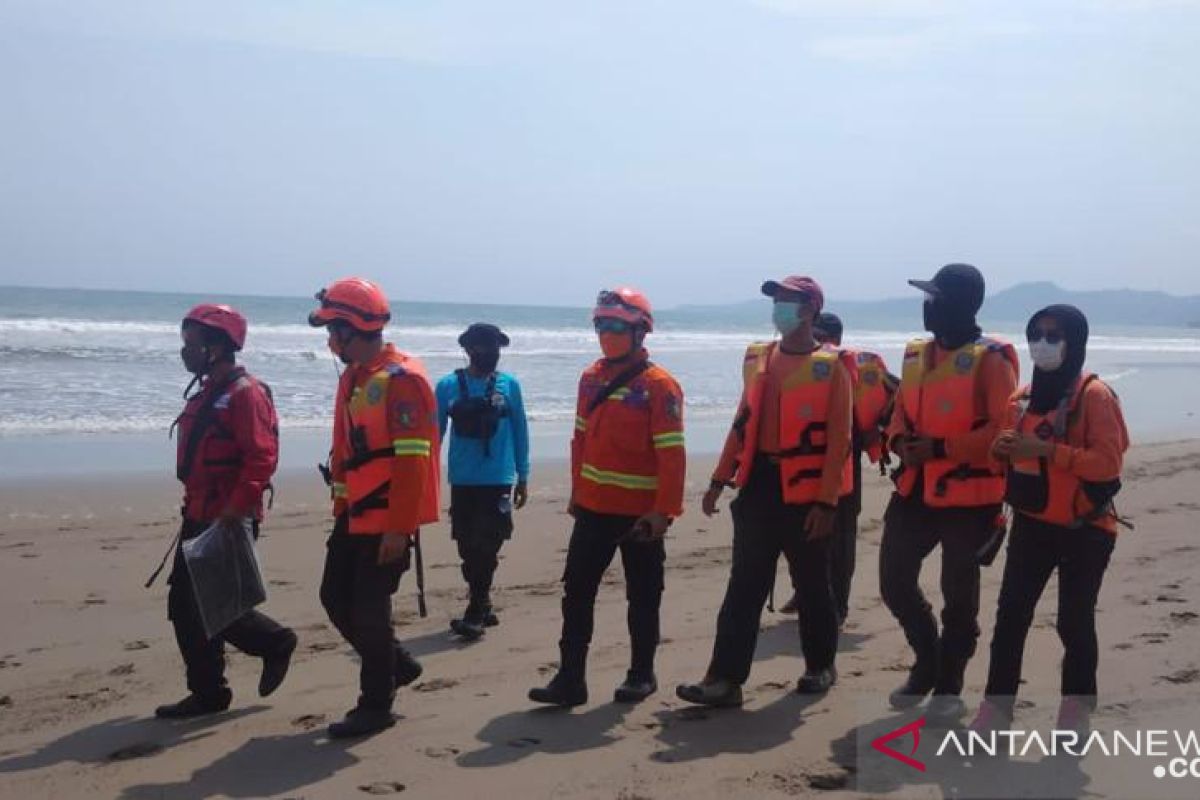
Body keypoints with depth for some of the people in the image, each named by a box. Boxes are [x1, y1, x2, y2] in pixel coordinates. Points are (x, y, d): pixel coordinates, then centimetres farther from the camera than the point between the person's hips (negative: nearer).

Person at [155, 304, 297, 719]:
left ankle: (275, 642, 18)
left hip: (227, 522, -10)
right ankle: (206, 692, 19)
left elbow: (262, 458, -24)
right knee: (184, 605, 10)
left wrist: (235, 511, -27)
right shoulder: (206, 394, 14)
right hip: (199, 518, 10)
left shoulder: (245, 393, -16)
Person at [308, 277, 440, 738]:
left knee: (369, 609, -2)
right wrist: (340, 507, 21)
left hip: (387, 520, -9)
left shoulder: (401, 380, -17)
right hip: (355, 516, 9)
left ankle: (375, 706, 12)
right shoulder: (353, 378, 13)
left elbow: (411, 462, -21)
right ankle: (396, 664, 31)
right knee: (336, 598, 13)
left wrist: (398, 528, -23)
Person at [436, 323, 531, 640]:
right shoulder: (448, 386, 1)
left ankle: (475, 613, -2)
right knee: (468, 549, 9)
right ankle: (482, 606, 24)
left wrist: (523, 477, 6)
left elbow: (520, 431, 7)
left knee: (487, 548, -6)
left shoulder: (508, 385, 1)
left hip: (498, 480, -2)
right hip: (462, 481, 2)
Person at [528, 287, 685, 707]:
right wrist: (577, 493, 15)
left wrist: (663, 511, -18)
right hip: (593, 509, 6)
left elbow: (671, 455, -15)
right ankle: (570, 679, 9)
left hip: (639, 514, -6)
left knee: (642, 597, 9)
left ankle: (642, 675, 22)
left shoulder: (659, 386, -13)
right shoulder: (591, 378, 8)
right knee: (576, 591, 4)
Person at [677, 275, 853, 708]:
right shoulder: (756, 358, 10)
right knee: (743, 586, 2)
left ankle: (820, 667, 28)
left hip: (804, 491, -4)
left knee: (812, 585, 10)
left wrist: (826, 501, -15)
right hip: (758, 485, 5)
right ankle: (725, 678, 3)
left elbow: (838, 440, -10)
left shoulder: (830, 366, -7)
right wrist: (720, 478, 11)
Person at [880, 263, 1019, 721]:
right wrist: (900, 440, -5)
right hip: (914, 490, 7)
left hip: (968, 496, -7)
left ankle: (949, 686, 22)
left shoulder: (990, 359, -12)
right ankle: (927, 663, 33)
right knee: (895, 582, 10)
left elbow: (1003, 429, -18)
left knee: (958, 596, 5)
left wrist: (940, 448, -23)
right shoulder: (915, 354, 9)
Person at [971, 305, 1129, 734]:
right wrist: (1003, 449, -4)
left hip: (1084, 528, -5)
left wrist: (1046, 449, -26)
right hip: (1031, 523, 6)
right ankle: (996, 707, 4)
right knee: (1010, 614, 0)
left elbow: (1108, 463, -19)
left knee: (1074, 620, 2)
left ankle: (1077, 708, 19)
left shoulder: (1094, 395, -11)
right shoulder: (1023, 397, 9)